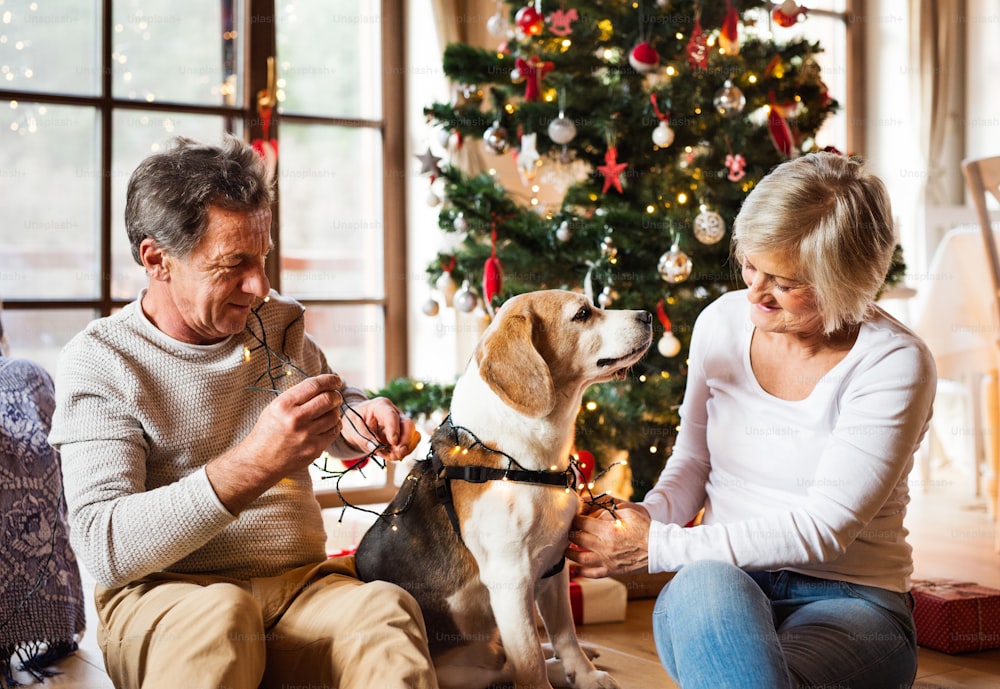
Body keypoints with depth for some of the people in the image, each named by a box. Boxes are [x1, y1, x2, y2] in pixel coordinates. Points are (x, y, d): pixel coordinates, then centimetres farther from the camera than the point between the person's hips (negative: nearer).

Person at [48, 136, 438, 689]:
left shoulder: (279, 324, 11)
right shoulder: (97, 362, -5)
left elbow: (334, 424, 31)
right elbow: (103, 548, -17)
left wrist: (359, 420, 4)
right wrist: (251, 465, -30)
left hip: (303, 582, 3)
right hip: (162, 596, -3)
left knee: (386, 609, -30)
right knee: (220, 613, -37)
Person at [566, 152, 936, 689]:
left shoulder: (894, 364, -12)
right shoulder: (722, 321, 3)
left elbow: (823, 527, -18)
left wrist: (657, 548, -20)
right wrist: (650, 515, -8)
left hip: (847, 603, -3)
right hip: (712, 601, 3)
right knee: (704, 583, -36)